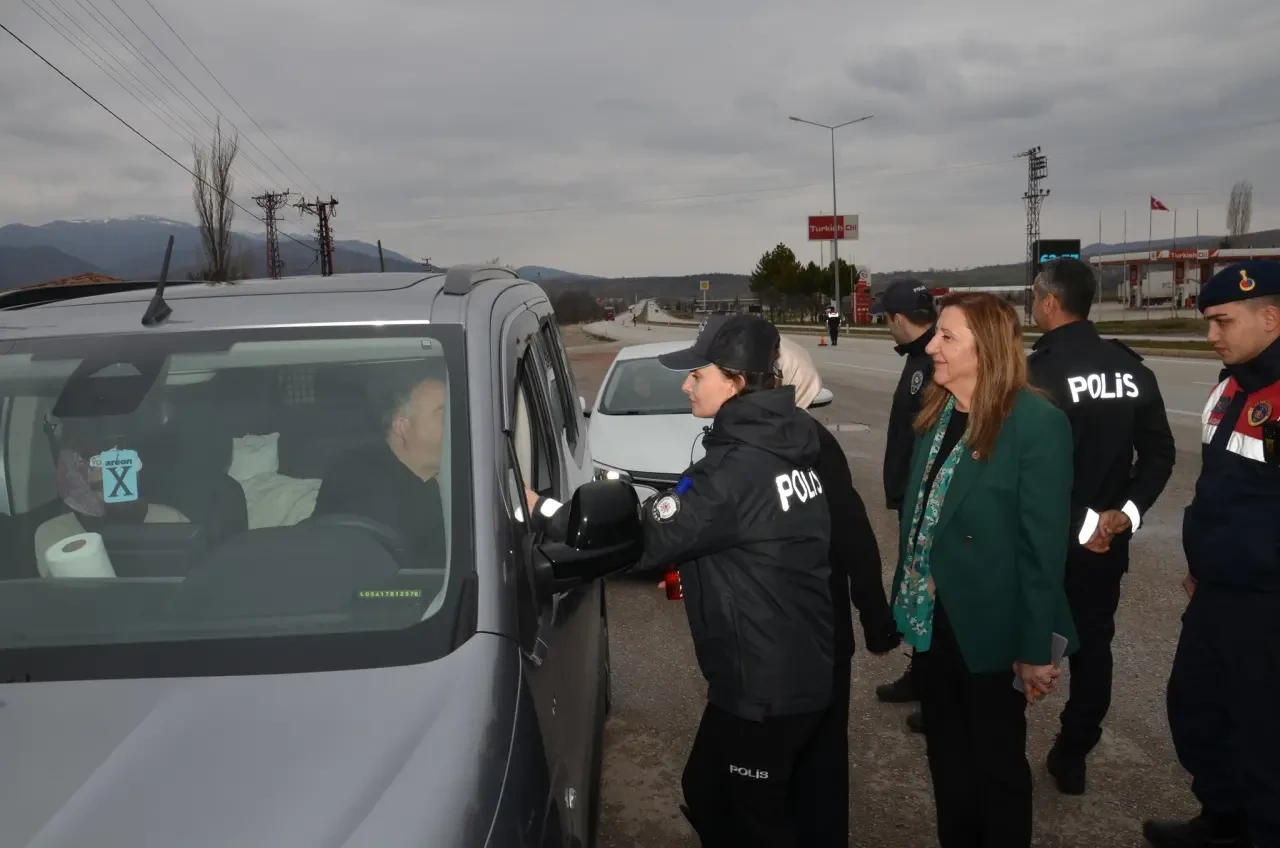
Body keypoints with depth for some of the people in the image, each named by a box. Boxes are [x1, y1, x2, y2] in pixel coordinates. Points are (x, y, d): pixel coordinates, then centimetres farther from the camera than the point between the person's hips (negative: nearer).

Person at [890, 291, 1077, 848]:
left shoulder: (1036, 423, -18)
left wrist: (1036, 647, -16)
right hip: (934, 622, 7)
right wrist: (907, 603, 7)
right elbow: (916, 517, 7)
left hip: (989, 630, -6)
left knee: (997, 763, 14)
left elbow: (1043, 544, -18)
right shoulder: (937, 414, 3)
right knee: (946, 757, 21)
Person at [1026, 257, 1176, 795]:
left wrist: (1081, 524, -14)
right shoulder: (1131, 367, 1)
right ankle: (1072, 758, 27)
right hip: (1106, 542, 5)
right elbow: (1159, 454, 3)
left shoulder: (1036, 372, -20)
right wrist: (1126, 512, -5)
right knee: (1093, 648, 16)